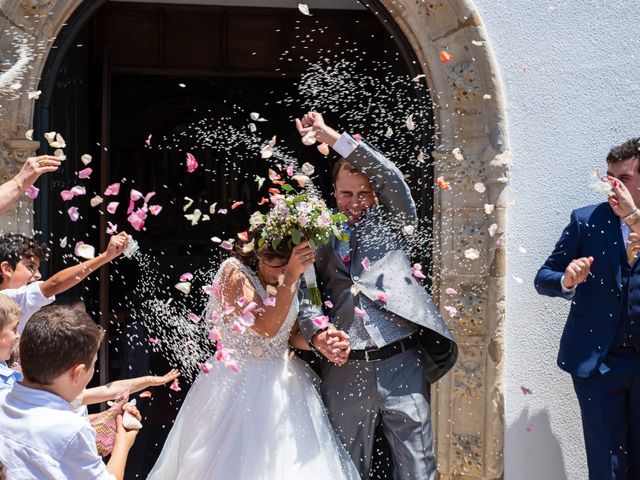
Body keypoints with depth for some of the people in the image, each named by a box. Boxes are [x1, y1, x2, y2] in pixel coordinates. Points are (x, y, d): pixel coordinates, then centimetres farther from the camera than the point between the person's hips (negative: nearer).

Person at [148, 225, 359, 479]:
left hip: (282, 383, 5)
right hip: (240, 385, -5)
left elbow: (292, 335, 11)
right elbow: (265, 327, -26)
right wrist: (290, 276, -29)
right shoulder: (235, 272, -14)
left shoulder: (291, 279, 4)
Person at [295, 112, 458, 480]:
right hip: (345, 370, 2)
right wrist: (317, 335, -15)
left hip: (402, 365, -1)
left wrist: (331, 136, -6)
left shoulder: (391, 222, 13)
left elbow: (392, 179, -4)